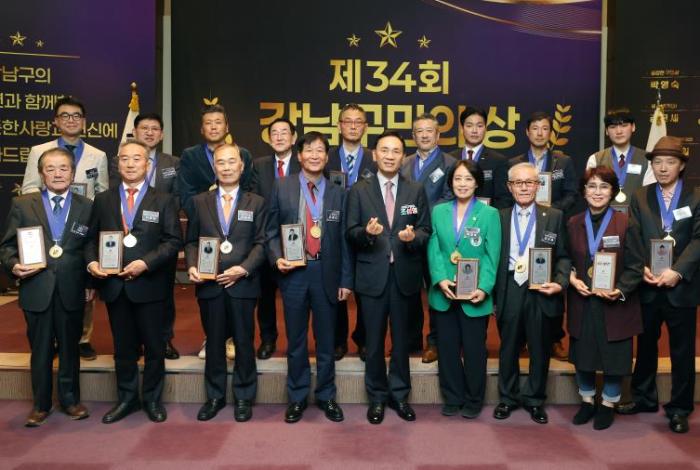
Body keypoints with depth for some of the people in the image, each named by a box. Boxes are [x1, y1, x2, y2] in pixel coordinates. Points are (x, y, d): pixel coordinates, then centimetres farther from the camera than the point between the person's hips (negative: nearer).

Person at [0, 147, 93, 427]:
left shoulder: (87, 207, 4)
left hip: (72, 290, 0)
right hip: (36, 289, 0)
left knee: (70, 348, 12)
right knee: (40, 349, 10)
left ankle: (70, 399, 27)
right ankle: (40, 404, 24)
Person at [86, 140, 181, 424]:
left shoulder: (163, 201, 2)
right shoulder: (103, 200, 11)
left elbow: (173, 241, -5)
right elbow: (91, 238, 10)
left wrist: (146, 263, -17)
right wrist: (91, 262, -9)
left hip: (149, 285, -2)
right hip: (114, 285, 2)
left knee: (154, 347, 7)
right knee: (123, 347, 13)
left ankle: (153, 399, 24)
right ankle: (126, 399, 28)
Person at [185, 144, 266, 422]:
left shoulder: (256, 203, 5)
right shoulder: (199, 201, 10)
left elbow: (261, 243, 0)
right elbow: (191, 241, 9)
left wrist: (243, 269, -14)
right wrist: (192, 266, -9)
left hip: (243, 283, -1)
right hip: (209, 284, 1)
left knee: (244, 342, 6)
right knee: (214, 342, 11)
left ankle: (244, 397, 21)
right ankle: (215, 396, 25)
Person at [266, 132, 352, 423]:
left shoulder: (337, 193, 6)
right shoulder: (282, 188, 3)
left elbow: (343, 239, 5)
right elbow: (272, 230, 5)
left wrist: (346, 279, 2)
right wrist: (277, 258, -13)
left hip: (326, 273, 1)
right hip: (293, 271, -1)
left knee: (326, 339, 10)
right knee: (296, 340, 9)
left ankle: (326, 396, 25)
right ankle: (297, 397, 24)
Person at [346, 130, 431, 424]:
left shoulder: (416, 190, 6)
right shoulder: (359, 190, 2)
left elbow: (426, 231, 3)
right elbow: (350, 233, -2)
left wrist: (413, 237, -18)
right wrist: (366, 232, -23)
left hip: (405, 275, 1)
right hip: (372, 275, -1)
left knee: (402, 339, 11)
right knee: (374, 341, 9)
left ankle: (399, 395, 27)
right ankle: (377, 397, 25)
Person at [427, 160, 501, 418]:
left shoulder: (489, 214, -1)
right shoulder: (439, 211, 7)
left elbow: (492, 256, -5)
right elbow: (433, 250, 1)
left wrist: (484, 288, -17)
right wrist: (440, 279, -14)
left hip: (475, 295, -2)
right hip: (444, 294, 2)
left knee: (474, 349, 7)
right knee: (447, 347, 9)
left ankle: (473, 400, 24)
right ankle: (452, 398, 25)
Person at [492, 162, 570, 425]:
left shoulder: (554, 217, 4)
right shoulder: (500, 217, 5)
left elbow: (563, 256, 3)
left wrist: (560, 283, -13)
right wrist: (493, 294, -4)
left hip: (542, 292, 0)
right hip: (509, 292, 1)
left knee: (540, 350, 10)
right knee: (508, 348, 12)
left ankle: (534, 399, 27)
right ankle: (508, 397, 28)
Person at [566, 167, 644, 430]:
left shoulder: (624, 225, -8)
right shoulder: (573, 225, 2)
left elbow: (636, 265, -7)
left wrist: (620, 291, -19)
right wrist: (572, 278, -9)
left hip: (615, 305, -3)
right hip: (582, 303, 3)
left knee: (614, 357, 8)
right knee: (582, 355, 13)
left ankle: (608, 404, 30)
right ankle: (587, 400, 34)